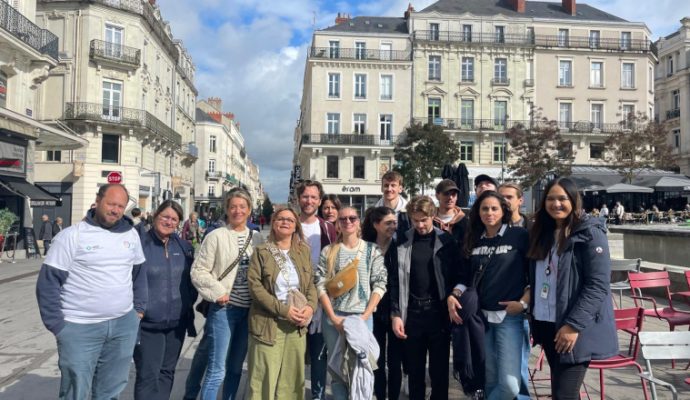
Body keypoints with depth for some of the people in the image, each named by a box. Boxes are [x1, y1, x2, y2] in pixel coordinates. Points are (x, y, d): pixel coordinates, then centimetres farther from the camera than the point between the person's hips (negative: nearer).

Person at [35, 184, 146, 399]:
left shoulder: (131, 234, 6)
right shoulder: (72, 235, -9)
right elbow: (48, 282, -8)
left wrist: (139, 308, 11)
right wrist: (57, 325, -11)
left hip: (124, 325, 4)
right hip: (80, 328, -4)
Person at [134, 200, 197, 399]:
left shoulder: (185, 247, 5)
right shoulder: (139, 245, -10)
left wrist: (189, 303, 6)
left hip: (177, 323, 5)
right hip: (147, 324, -5)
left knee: (166, 372, 16)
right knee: (148, 376, -2)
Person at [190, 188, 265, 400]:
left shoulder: (257, 239, 8)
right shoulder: (216, 236, -6)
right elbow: (198, 271, -7)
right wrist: (218, 291, -16)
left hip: (250, 310, 5)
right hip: (224, 308, -5)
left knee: (236, 367, 16)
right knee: (217, 369, -3)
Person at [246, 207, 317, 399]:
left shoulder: (304, 251, 10)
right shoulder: (261, 252, -1)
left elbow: (311, 283, 10)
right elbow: (255, 285, -10)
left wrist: (310, 306, -11)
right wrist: (283, 309, -18)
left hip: (297, 325, 4)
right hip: (268, 324, -4)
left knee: (293, 378, 11)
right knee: (264, 378, 0)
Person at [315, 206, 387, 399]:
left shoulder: (372, 250, 3)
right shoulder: (328, 251, 4)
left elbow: (380, 285, -3)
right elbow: (320, 286, -1)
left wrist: (365, 316, -11)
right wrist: (334, 317, -9)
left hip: (362, 317, -1)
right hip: (333, 317, 1)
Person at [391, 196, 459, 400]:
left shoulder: (446, 241, -2)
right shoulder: (402, 242, 1)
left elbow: (457, 277, 0)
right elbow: (395, 280, 1)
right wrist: (395, 314, -4)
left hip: (439, 313, -1)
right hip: (412, 313, 1)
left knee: (439, 370, 7)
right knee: (415, 370, 12)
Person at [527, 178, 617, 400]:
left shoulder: (590, 234, -11)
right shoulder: (542, 233, 10)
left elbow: (598, 286, -17)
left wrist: (573, 325, -21)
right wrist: (534, 318, 12)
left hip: (576, 328, -7)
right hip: (546, 324, 7)